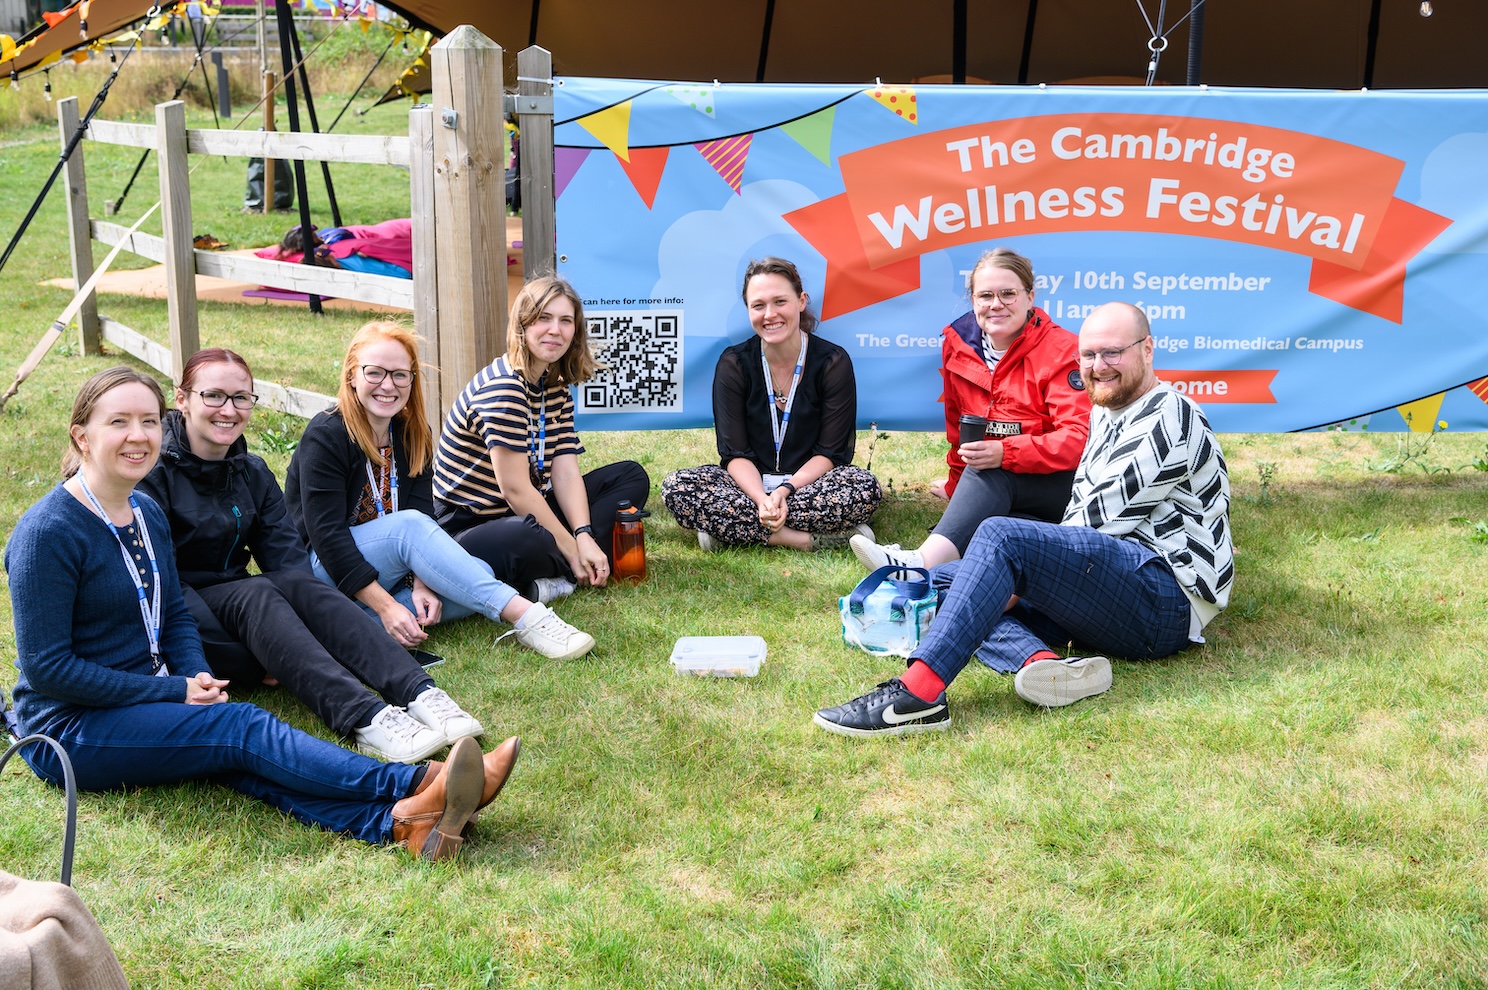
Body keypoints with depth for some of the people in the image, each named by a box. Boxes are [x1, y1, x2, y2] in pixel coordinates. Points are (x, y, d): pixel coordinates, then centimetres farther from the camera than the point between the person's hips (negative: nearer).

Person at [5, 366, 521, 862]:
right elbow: (46, 666, -17)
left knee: (241, 761, -24)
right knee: (244, 728, -26)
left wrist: (198, 678, -5)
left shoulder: (147, 513, 9)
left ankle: (397, 821, -50)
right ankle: (426, 784, -40)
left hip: (144, 703, 6)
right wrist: (175, 691, -18)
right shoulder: (48, 532, -16)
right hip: (70, 730, -6)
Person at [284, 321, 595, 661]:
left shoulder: (413, 435, 4)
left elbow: (424, 513, -4)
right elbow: (326, 534, -21)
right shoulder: (326, 436, -15)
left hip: (388, 572, 6)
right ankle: (523, 616, -40)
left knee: (479, 574, -20)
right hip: (323, 571, -6)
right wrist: (386, 606, -27)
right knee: (408, 525, -33)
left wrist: (420, 583, -23)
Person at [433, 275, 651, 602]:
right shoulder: (503, 387, -19)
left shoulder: (556, 387, 9)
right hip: (466, 525, -10)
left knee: (632, 476, 7)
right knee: (529, 540, -44)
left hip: (527, 513, 10)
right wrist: (572, 550, -17)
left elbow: (566, 472, 0)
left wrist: (584, 539, -17)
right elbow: (516, 490, -22)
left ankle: (561, 573, -15)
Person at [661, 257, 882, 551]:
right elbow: (735, 453, -6)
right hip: (750, 483, 1)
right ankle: (809, 538, -31)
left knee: (865, 487, -33)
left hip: (809, 483, -1)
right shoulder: (734, 364, -3)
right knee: (677, 486, -27)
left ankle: (732, 528, -27)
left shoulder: (833, 362, -5)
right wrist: (762, 499, -26)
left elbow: (830, 452, -6)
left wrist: (784, 491, -22)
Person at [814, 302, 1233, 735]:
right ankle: (1042, 663, -27)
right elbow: (1082, 511, 20)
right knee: (939, 582, 3)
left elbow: (1103, 520, -15)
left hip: (1167, 596, -10)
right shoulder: (1106, 414, 23)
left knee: (1001, 536, -28)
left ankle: (916, 694, -42)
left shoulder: (1168, 419, -7)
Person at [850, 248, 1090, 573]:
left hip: (1064, 485, -6)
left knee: (989, 474, -37)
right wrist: (959, 489, 18)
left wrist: (1005, 453, -34)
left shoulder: (1061, 351, -12)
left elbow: (1078, 437, -23)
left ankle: (924, 562, -53)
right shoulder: (958, 345, 5)